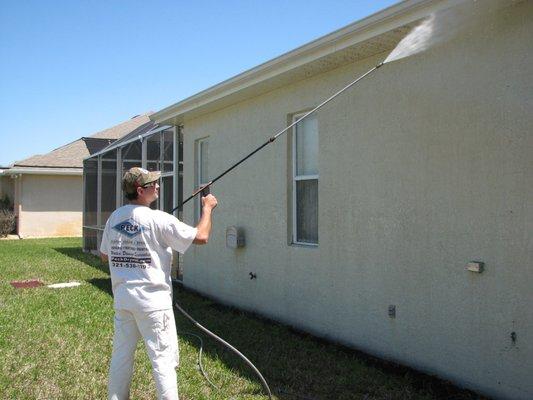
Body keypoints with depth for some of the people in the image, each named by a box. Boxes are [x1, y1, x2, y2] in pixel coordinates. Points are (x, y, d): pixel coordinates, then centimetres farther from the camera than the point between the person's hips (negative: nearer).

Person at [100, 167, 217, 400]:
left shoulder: (114, 218, 3)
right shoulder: (158, 220, -16)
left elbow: (104, 255, 16)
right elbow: (201, 236, -13)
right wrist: (207, 208, 1)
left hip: (122, 299, 6)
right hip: (153, 302, -6)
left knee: (121, 355, 16)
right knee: (163, 359, 2)